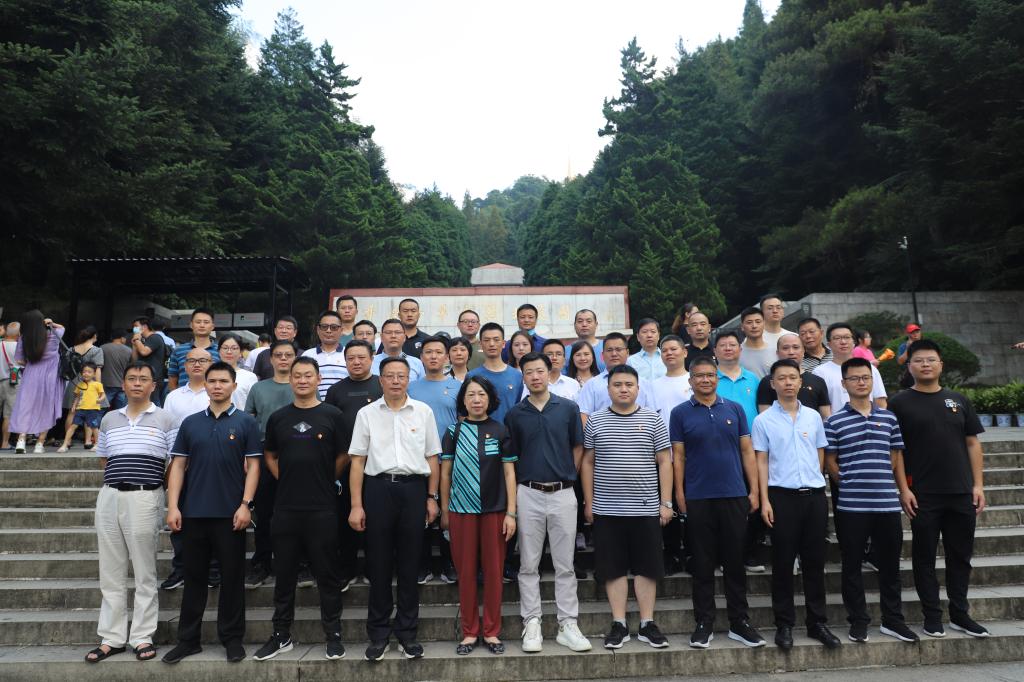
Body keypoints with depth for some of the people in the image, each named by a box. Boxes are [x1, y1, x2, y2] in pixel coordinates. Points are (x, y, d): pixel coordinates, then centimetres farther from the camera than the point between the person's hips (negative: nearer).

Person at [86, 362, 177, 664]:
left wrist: (151, 479, -3)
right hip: (109, 496, 4)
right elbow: (103, 460, 21)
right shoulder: (109, 419, 13)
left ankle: (142, 637, 11)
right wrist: (118, 477, 8)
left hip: (145, 498, -4)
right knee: (110, 572, 9)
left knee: (144, 573, 3)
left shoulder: (165, 419, 0)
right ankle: (111, 637, 18)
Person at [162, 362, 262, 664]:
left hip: (230, 513, -2)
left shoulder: (246, 422, 0)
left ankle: (232, 638, 17)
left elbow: (253, 466, -3)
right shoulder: (190, 423, 8)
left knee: (232, 577, 5)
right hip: (193, 512, 3)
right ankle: (188, 639, 23)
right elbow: (178, 466, 7)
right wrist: (173, 506, -2)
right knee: (194, 577, 11)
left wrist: (245, 504, -12)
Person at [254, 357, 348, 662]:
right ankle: (281, 635, 26)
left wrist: (323, 481, 3)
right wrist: (285, 480, 7)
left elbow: (343, 456, 3)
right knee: (284, 573, 12)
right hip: (285, 507, 3)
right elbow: (269, 456, 18)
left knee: (327, 573, 5)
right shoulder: (278, 417, 8)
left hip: (322, 508, -3)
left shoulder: (332, 415, -1)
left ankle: (333, 635, 16)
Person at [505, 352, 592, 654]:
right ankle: (531, 625, 16)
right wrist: (514, 495, 2)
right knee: (529, 565, 6)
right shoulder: (515, 414, 3)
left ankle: (568, 625, 16)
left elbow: (578, 449, 8)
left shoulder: (568, 408, 1)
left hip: (562, 493, 0)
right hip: (528, 495, 1)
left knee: (565, 565, 7)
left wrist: (566, 477, 4)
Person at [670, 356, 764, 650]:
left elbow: (747, 451, 8)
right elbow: (678, 456, 1)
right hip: (698, 498, -1)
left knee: (735, 561, 9)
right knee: (703, 563, 6)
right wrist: (679, 495, -3)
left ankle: (740, 622, 21)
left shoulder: (734, 409, 7)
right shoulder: (680, 413, 2)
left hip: (734, 496, 2)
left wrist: (754, 490, 2)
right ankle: (704, 623, 16)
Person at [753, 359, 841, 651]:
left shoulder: (813, 416, 9)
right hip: (782, 495, -3)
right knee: (783, 562, 3)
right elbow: (761, 461, -1)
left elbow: (820, 454, 17)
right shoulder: (764, 420, 0)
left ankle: (817, 622, 20)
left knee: (815, 561, 9)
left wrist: (814, 481, 10)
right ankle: (784, 624, 13)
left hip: (814, 495, 3)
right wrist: (764, 500, -7)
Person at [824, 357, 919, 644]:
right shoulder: (835, 422, -2)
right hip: (852, 504, -3)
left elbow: (896, 454, 14)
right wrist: (849, 482, -4)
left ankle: (892, 619, 26)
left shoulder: (889, 418, 9)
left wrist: (882, 480, 6)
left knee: (889, 563, 12)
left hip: (888, 502, 3)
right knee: (852, 564, 5)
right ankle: (858, 621, 18)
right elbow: (830, 461, 1)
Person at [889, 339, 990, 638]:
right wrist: (903, 489, -11)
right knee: (925, 556, 4)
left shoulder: (958, 401, 10)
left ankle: (960, 614, 25)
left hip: (961, 493, 4)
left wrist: (978, 484, 3)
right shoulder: (900, 403, -2)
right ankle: (932, 616, 15)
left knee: (961, 555, 12)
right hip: (922, 495, -4)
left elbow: (972, 443, 10)